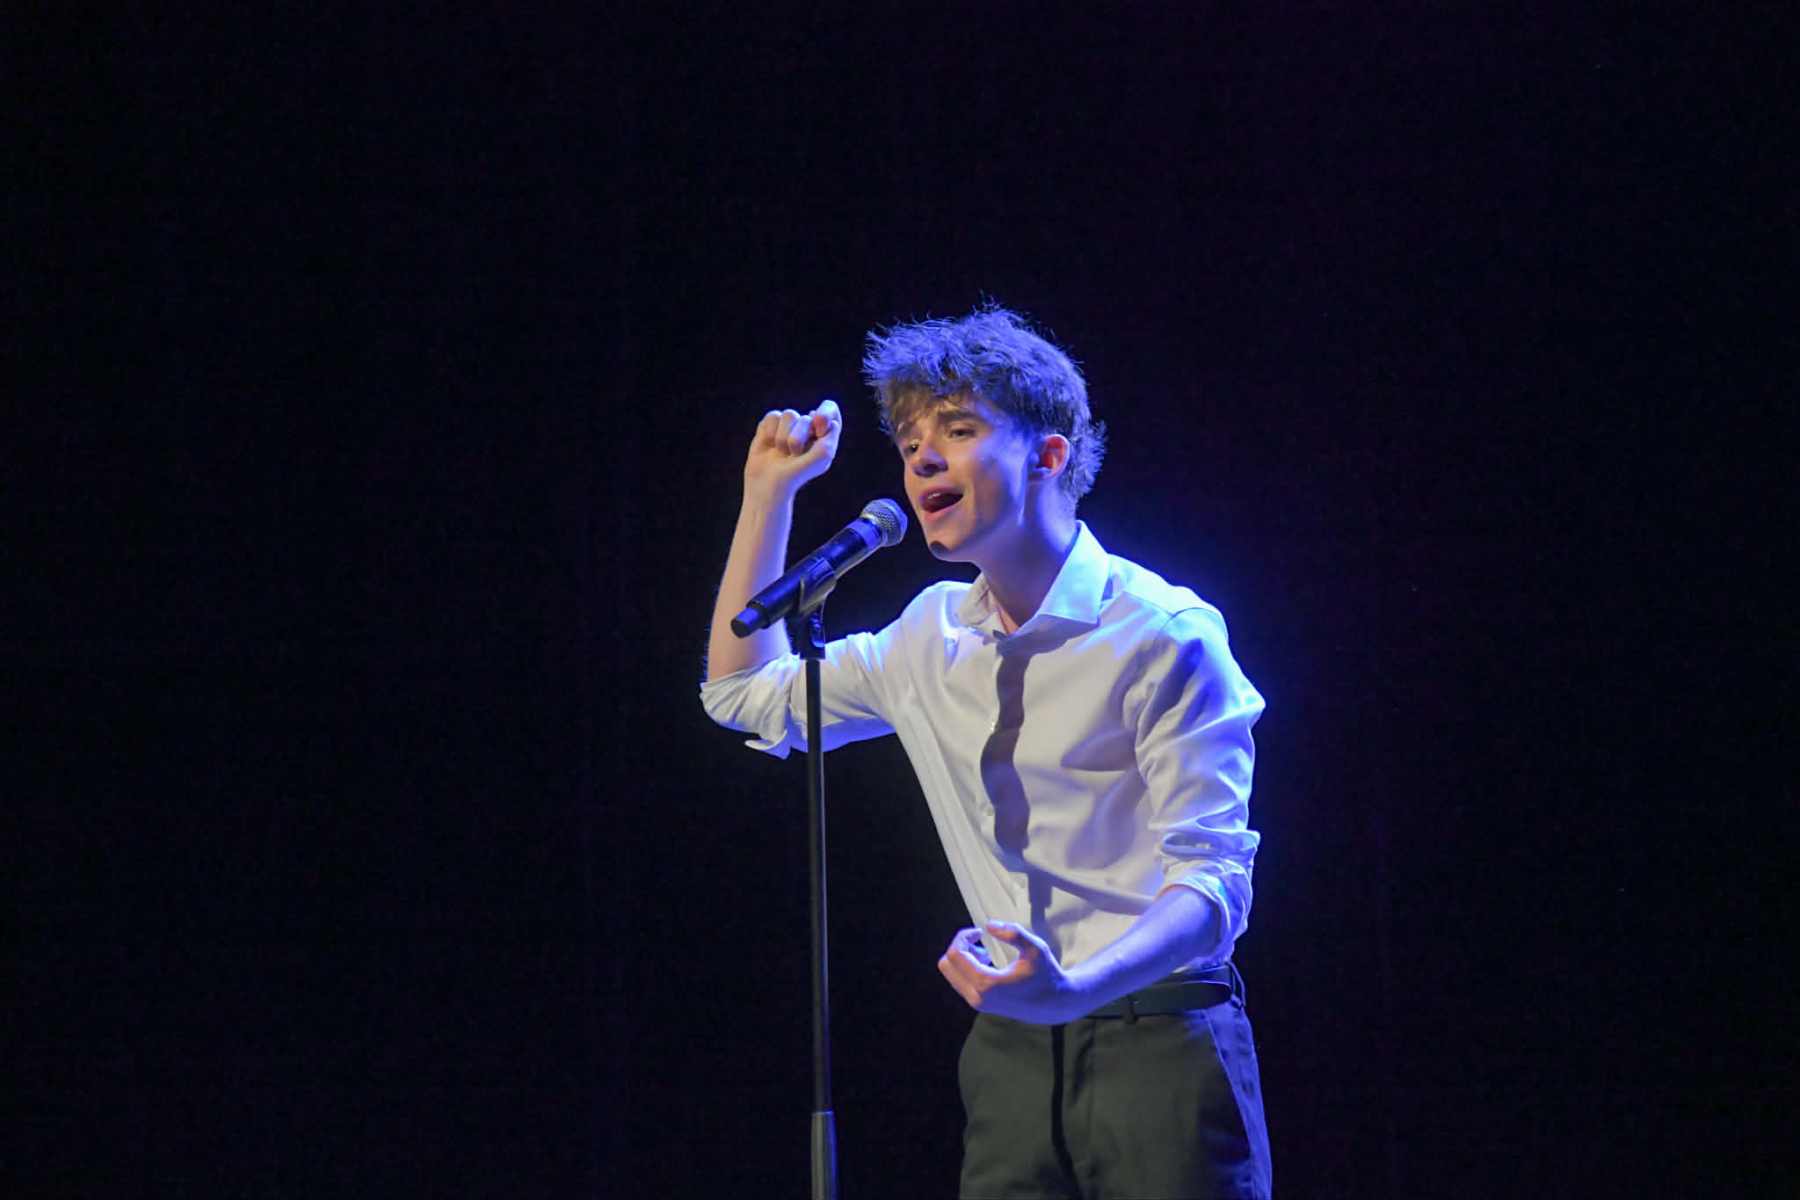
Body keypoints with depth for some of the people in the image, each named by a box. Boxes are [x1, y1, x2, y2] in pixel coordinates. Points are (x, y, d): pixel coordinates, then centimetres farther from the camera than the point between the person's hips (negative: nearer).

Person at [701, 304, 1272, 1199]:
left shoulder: (1162, 636, -10)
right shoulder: (932, 639, 10)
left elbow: (1211, 878, -16)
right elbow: (744, 696, 26)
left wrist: (1074, 991, -34)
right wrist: (769, 491, 18)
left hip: (1156, 1033, -6)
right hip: (1011, 1050, 6)